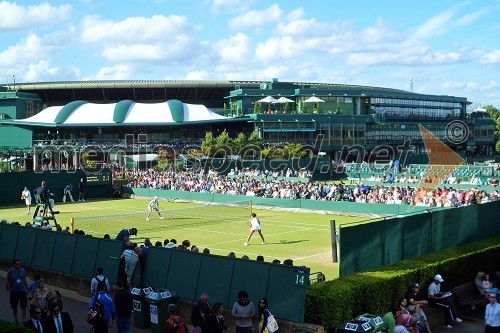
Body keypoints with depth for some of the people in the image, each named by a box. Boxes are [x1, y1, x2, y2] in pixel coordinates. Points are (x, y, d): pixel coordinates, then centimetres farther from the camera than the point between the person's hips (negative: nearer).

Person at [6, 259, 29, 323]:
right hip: (14, 291, -1)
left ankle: (24, 320, 1)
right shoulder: (10, 271, -7)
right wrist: (10, 291, -6)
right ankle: (15, 318, 33)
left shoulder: (23, 270, -1)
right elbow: (8, 281, -1)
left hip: (22, 291, 1)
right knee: (14, 307, 14)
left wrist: (27, 289, 8)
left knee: (24, 306, -4)